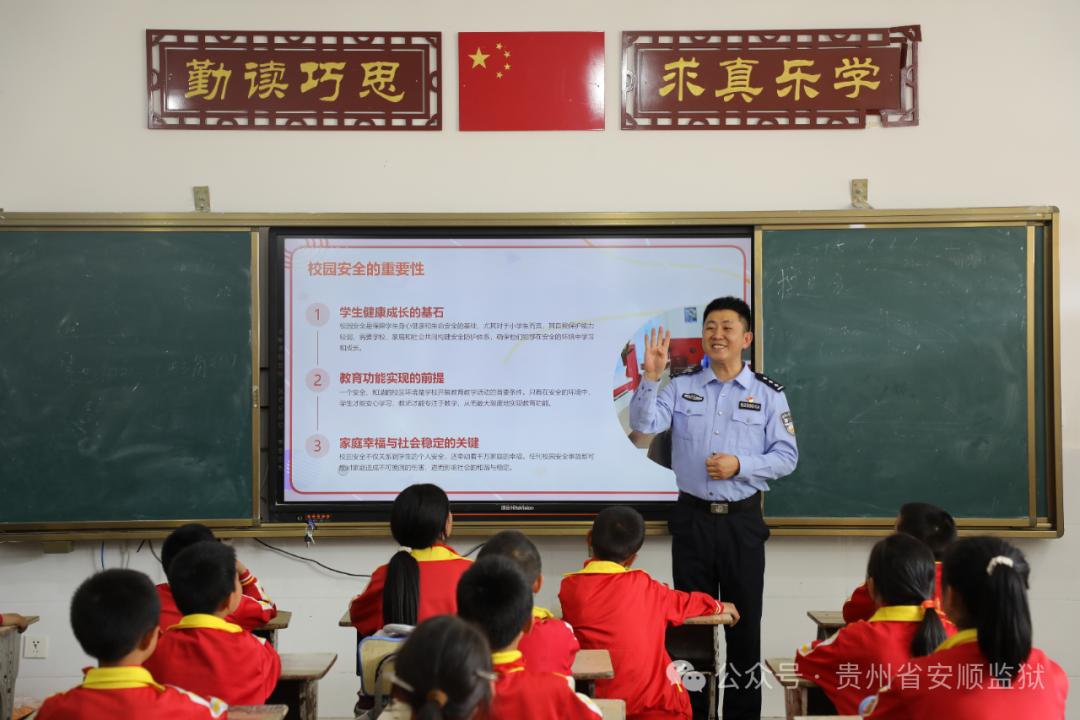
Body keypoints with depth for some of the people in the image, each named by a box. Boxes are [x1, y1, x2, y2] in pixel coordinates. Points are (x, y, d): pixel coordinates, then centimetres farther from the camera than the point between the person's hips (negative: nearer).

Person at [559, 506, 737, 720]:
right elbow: (684, 602, 21)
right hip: (651, 701, -2)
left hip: (595, 699, 2)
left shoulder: (569, 587, 0)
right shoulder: (642, 586, 3)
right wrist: (719, 606, 38)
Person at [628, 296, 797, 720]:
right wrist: (651, 377, -21)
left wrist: (740, 465, -16)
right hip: (692, 517, 1)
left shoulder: (767, 394, 0)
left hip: (742, 520, -1)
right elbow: (644, 424, -9)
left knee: (744, 620, 6)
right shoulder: (682, 387, 4)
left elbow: (786, 457, -2)